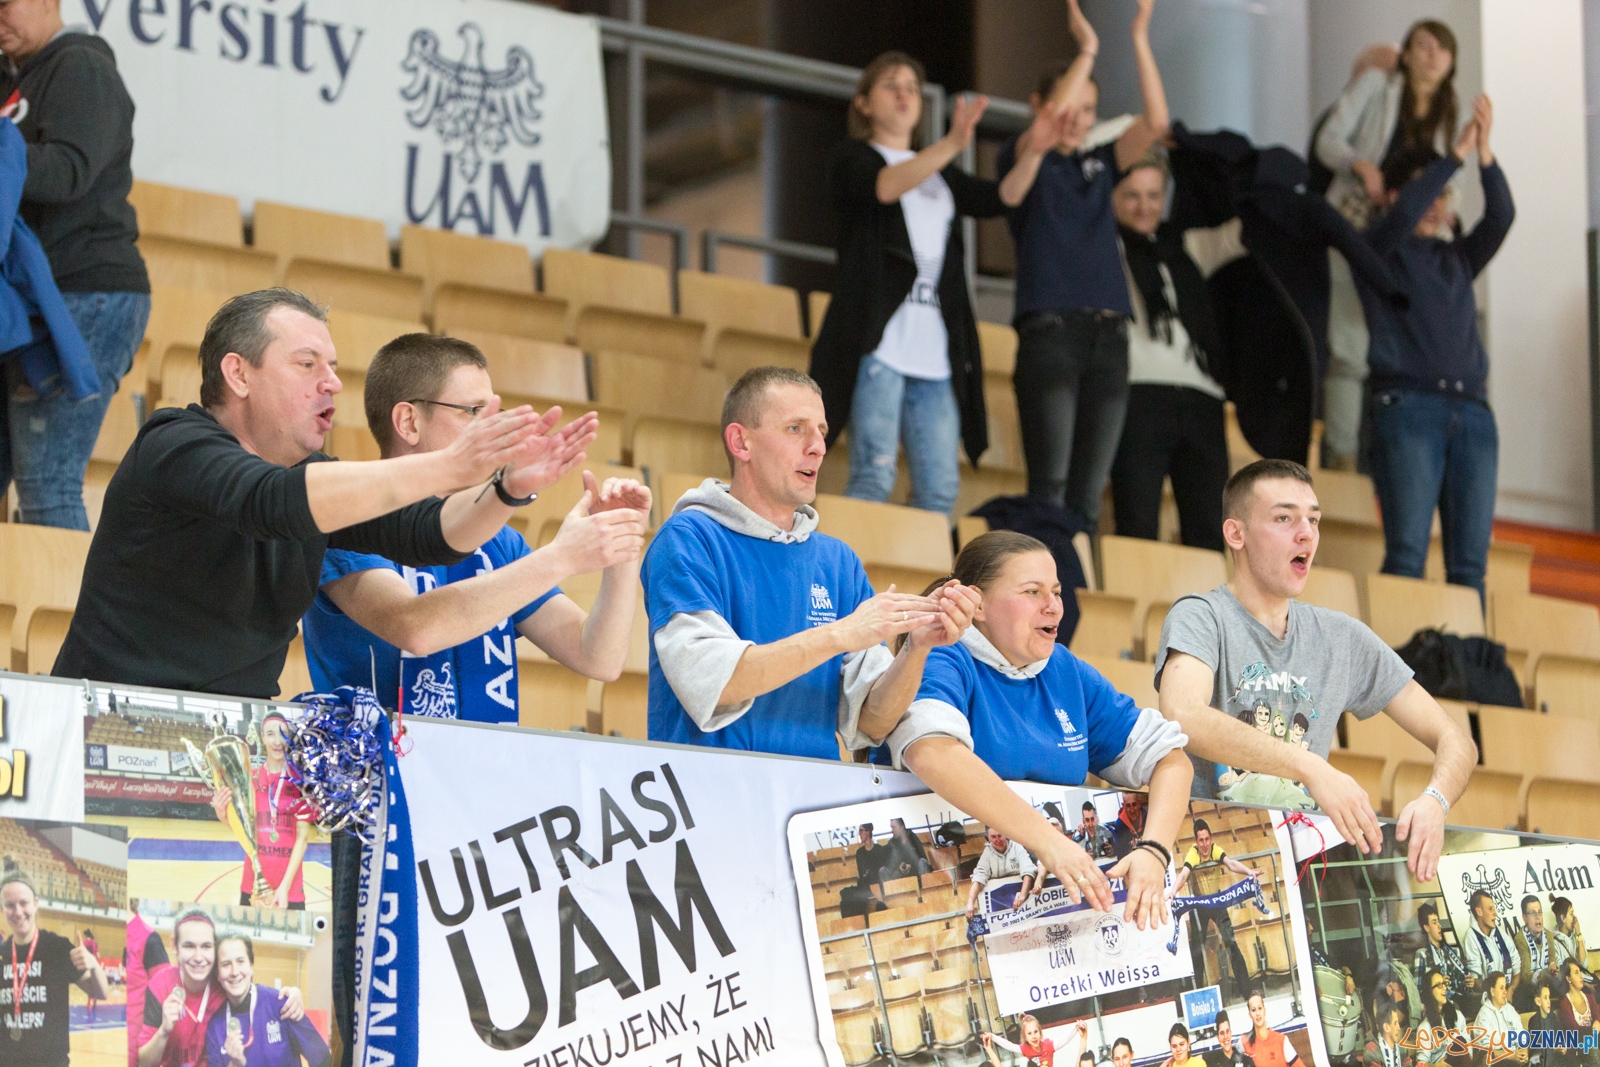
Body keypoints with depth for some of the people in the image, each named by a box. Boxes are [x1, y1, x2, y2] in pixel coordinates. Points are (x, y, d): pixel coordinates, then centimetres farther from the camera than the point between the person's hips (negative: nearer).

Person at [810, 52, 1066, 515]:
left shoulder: (940, 173, 26)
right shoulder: (853, 158, 7)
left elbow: (1002, 197, 12)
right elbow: (885, 186, -16)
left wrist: (1033, 153, -7)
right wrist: (953, 144, -29)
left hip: (934, 352, 6)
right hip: (878, 342, -6)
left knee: (940, 486, -1)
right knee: (875, 472, -16)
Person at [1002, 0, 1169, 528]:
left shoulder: (1099, 163, 20)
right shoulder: (1019, 159, 7)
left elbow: (1155, 121, 6)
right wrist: (1087, 48, -10)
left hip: (1107, 336, 5)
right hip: (1049, 330, -5)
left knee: (1089, 494, 0)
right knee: (1049, 487, -14)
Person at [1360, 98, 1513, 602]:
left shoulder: (1456, 258, 22)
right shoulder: (1381, 253, 11)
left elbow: (1500, 216, 7)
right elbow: (1404, 213, -8)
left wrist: (1485, 154, -6)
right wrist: (1456, 155, -8)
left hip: (1472, 413, 5)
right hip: (1408, 407, -5)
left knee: (1470, 561, -4)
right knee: (1407, 552, -14)